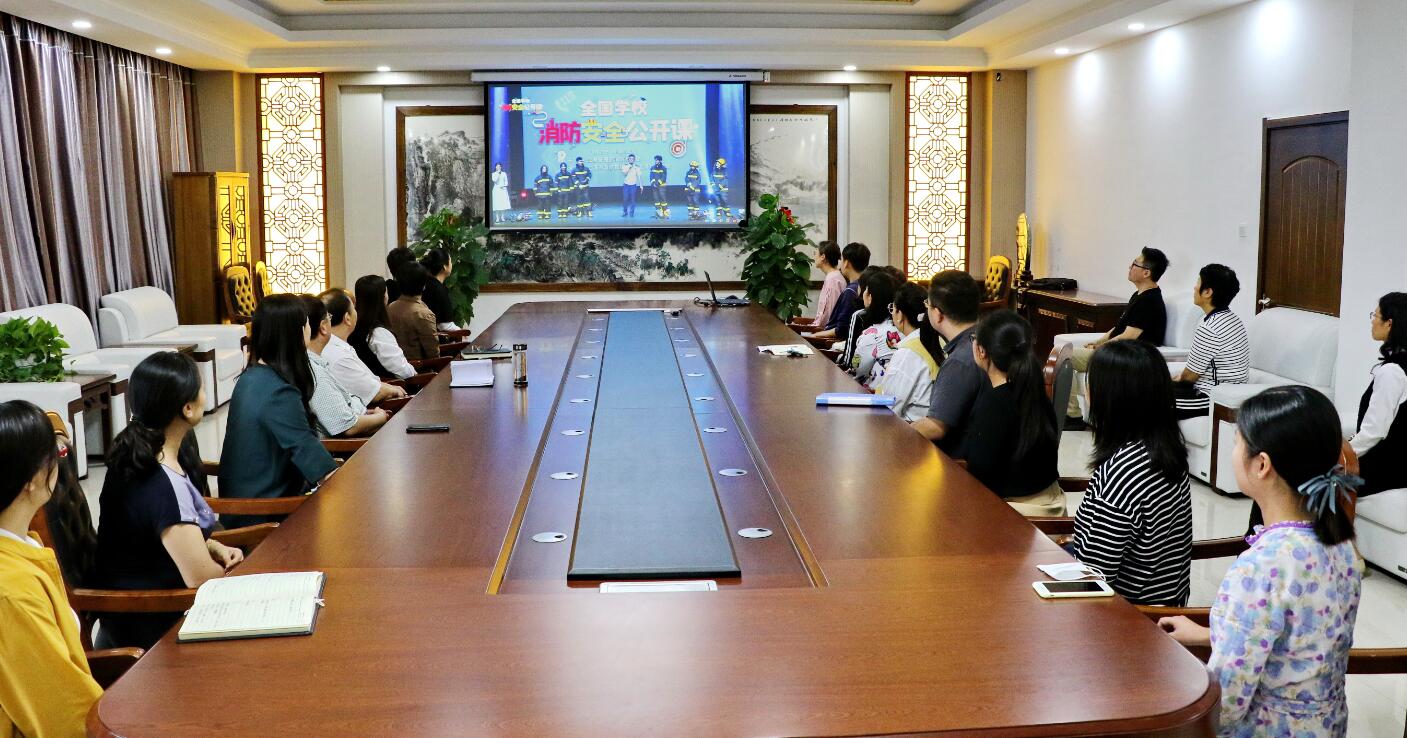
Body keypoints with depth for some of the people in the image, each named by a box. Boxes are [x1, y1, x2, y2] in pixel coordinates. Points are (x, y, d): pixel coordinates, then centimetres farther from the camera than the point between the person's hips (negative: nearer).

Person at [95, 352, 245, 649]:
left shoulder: (138, 455, 1)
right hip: (151, 626, -8)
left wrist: (214, 547, 1)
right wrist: (226, 570, -7)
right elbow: (201, 577, -28)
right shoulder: (163, 485, -28)